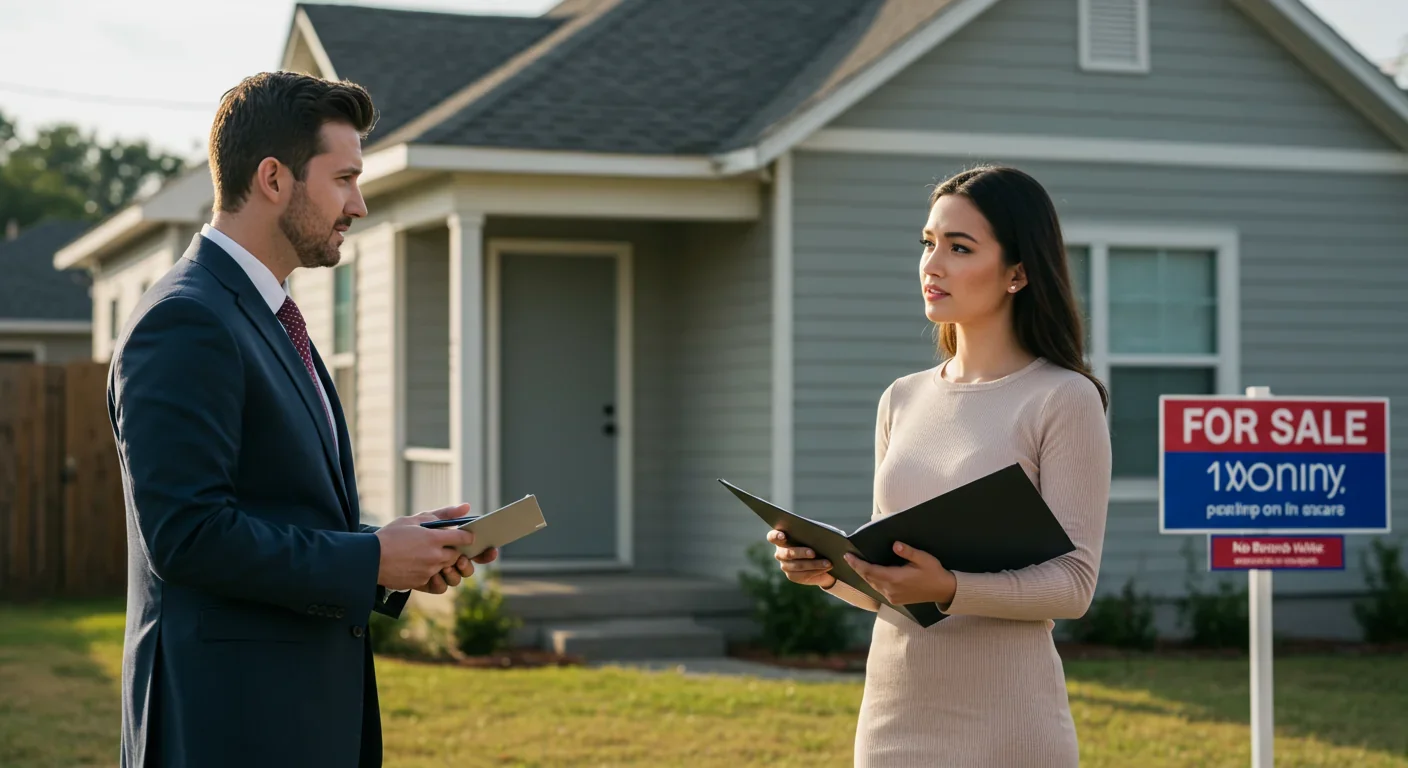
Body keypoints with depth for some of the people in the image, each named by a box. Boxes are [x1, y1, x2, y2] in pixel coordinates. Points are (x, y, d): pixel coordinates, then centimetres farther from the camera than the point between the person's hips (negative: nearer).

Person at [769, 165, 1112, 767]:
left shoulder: (1064, 399, -6)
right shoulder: (902, 400, 11)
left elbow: (1072, 582, -12)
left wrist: (949, 590, -26)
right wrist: (830, 569, -5)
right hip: (892, 717, 5)